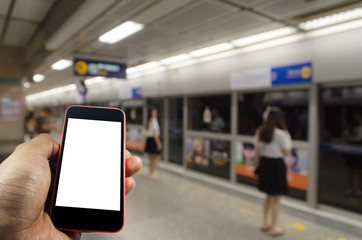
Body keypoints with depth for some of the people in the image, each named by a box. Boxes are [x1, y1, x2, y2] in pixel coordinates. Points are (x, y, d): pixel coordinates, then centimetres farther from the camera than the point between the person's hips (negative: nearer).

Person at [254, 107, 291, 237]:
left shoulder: (260, 132, 2)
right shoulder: (281, 133, -14)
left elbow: (257, 151, 6)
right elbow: (286, 151, -7)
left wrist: (259, 165, 15)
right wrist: (288, 138, 4)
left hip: (264, 163, 6)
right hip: (276, 164, -6)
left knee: (268, 196, 22)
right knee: (276, 199, 8)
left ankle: (265, 224, 34)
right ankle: (273, 228, 20)